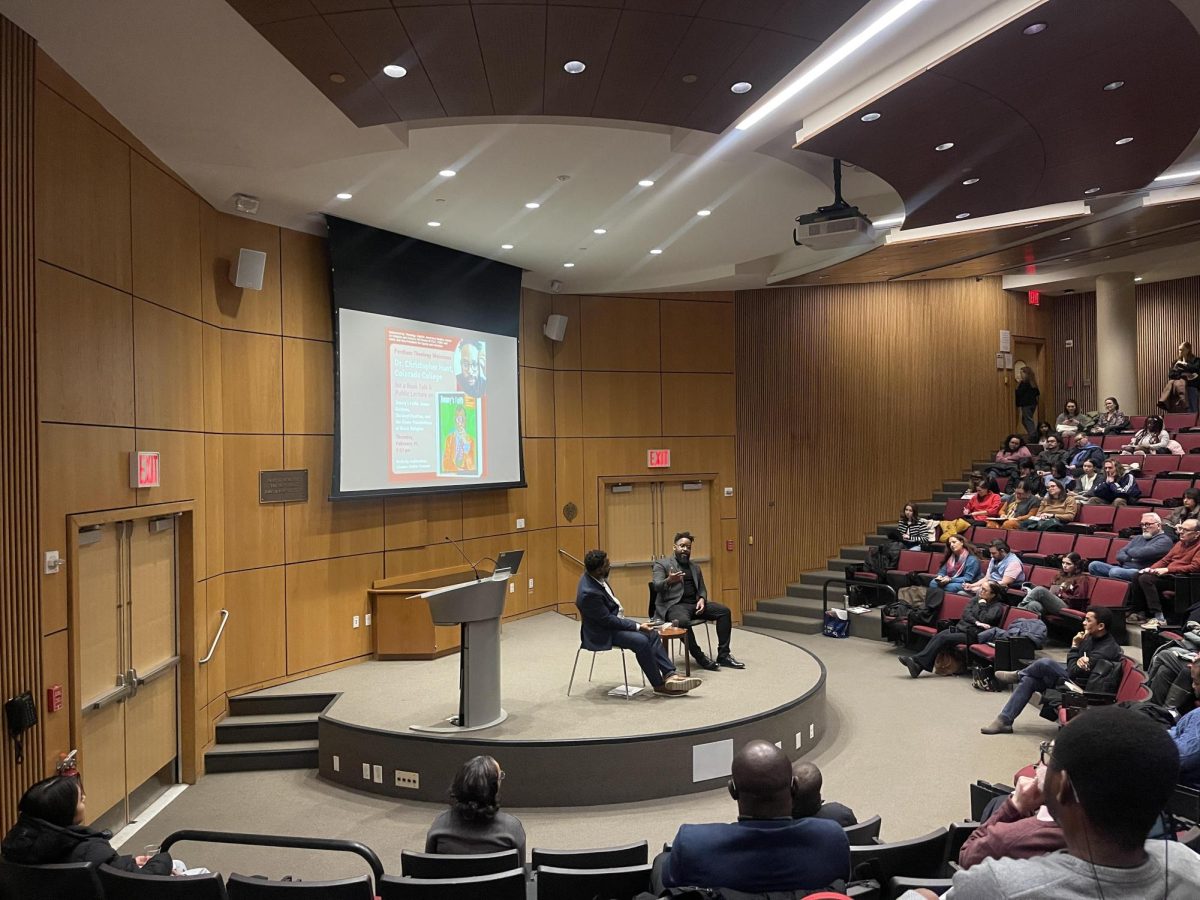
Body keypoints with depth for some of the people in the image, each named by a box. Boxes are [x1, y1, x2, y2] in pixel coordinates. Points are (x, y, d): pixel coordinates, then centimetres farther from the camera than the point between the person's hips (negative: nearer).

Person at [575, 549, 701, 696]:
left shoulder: (594, 577, -3)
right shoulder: (589, 593, -31)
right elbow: (607, 621, -24)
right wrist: (637, 627, -18)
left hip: (613, 621, 10)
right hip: (602, 634, -10)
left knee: (652, 634, -3)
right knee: (641, 641, -25)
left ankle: (669, 674, -9)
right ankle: (659, 685, -12)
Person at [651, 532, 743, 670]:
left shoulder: (695, 567, 22)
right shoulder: (662, 564, 4)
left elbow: (701, 589, 21)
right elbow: (657, 586, -9)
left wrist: (702, 600, -3)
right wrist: (669, 581, -32)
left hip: (695, 603, 6)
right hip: (674, 605, -6)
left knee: (724, 611, -13)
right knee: (683, 621, -38)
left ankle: (723, 655, -10)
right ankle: (699, 657, -21)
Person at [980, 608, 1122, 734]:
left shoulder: (1106, 649, -25)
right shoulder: (1092, 637, 4)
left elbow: (1074, 672, -22)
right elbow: (1074, 667, 8)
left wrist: (1075, 646, -15)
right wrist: (1079, 661, -15)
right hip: (1073, 677, 10)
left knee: (1045, 663, -26)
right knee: (1029, 680, -6)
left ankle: (1017, 675, 9)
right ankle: (1004, 720, -4)